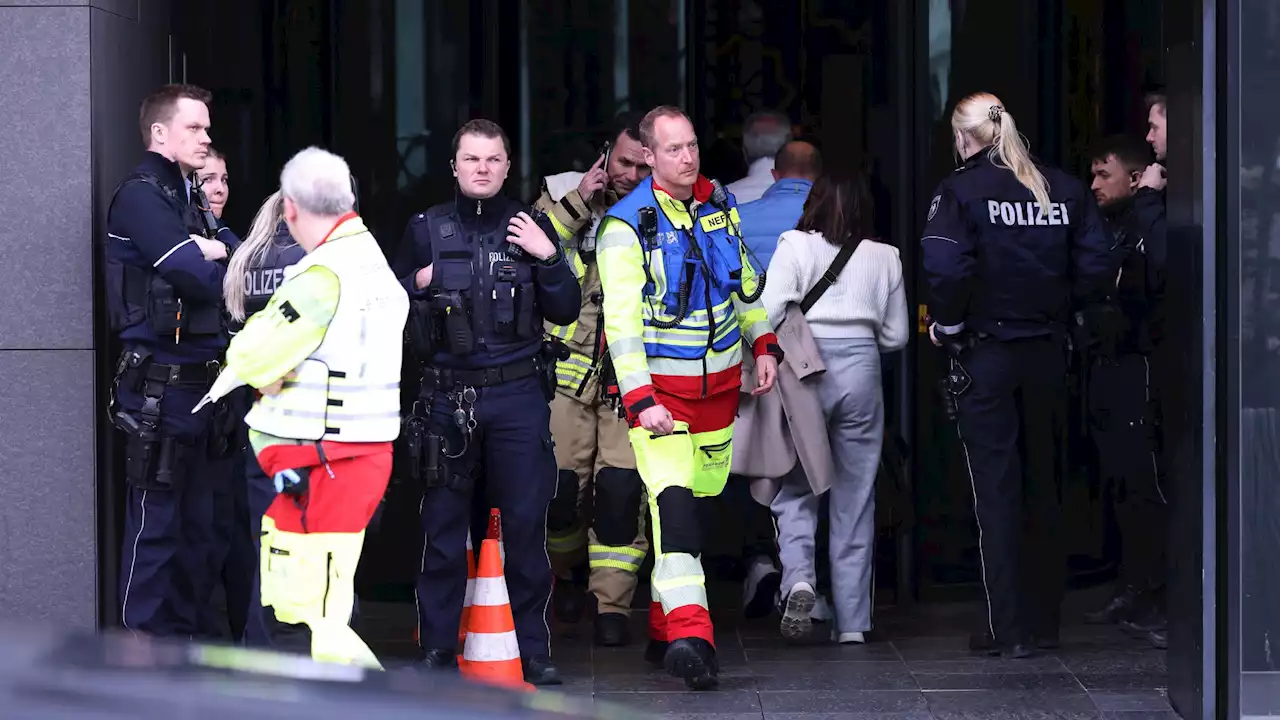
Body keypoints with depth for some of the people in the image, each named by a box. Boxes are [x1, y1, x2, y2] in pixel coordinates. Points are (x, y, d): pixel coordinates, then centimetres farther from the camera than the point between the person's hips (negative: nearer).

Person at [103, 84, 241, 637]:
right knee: (155, 524, -5)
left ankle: (193, 633, 19)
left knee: (199, 523, 12)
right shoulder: (140, 196, -10)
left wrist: (218, 249, -7)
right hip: (159, 388, -9)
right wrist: (216, 263, 0)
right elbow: (200, 279, -20)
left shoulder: (190, 200, 19)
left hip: (201, 383, 9)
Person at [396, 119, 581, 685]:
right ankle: (437, 652, 10)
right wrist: (418, 285, -6)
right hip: (447, 398, 0)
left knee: (526, 526, 0)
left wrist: (548, 258, -9)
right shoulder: (426, 230, 7)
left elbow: (565, 311, 4)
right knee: (443, 531, 2)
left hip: (518, 396, 0)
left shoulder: (530, 228, 7)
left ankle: (534, 651, 9)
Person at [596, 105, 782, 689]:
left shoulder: (720, 204, 6)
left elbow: (743, 280, 21)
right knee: (673, 498, -22)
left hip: (720, 380, 6)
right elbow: (621, 322, -17)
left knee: (703, 500, 10)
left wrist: (764, 345, 17)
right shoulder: (627, 225, -13)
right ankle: (689, 633, -33)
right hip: (658, 385, -6)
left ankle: (666, 629, 21)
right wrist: (641, 401, -24)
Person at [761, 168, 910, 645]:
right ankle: (852, 622, 9)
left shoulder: (795, 248, -1)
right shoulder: (884, 257, 6)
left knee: (795, 488, 10)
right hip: (861, 372, 2)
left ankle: (798, 577, -18)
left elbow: (767, 314, -10)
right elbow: (896, 335, 11)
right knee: (855, 498, 8)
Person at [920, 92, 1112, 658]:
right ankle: (1045, 620, 19)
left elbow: (946, 267, -22)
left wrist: (947, 323, -6)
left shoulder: (961, 190, -9)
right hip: (1048, 352, 4)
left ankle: (1009, 628, -1)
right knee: (1044, 483, 14)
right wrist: (1055, 308, 9)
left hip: (985, 352, -4)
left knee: (996, 488, 0)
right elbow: (1096, 267, -3)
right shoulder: (1065, 189, 5)